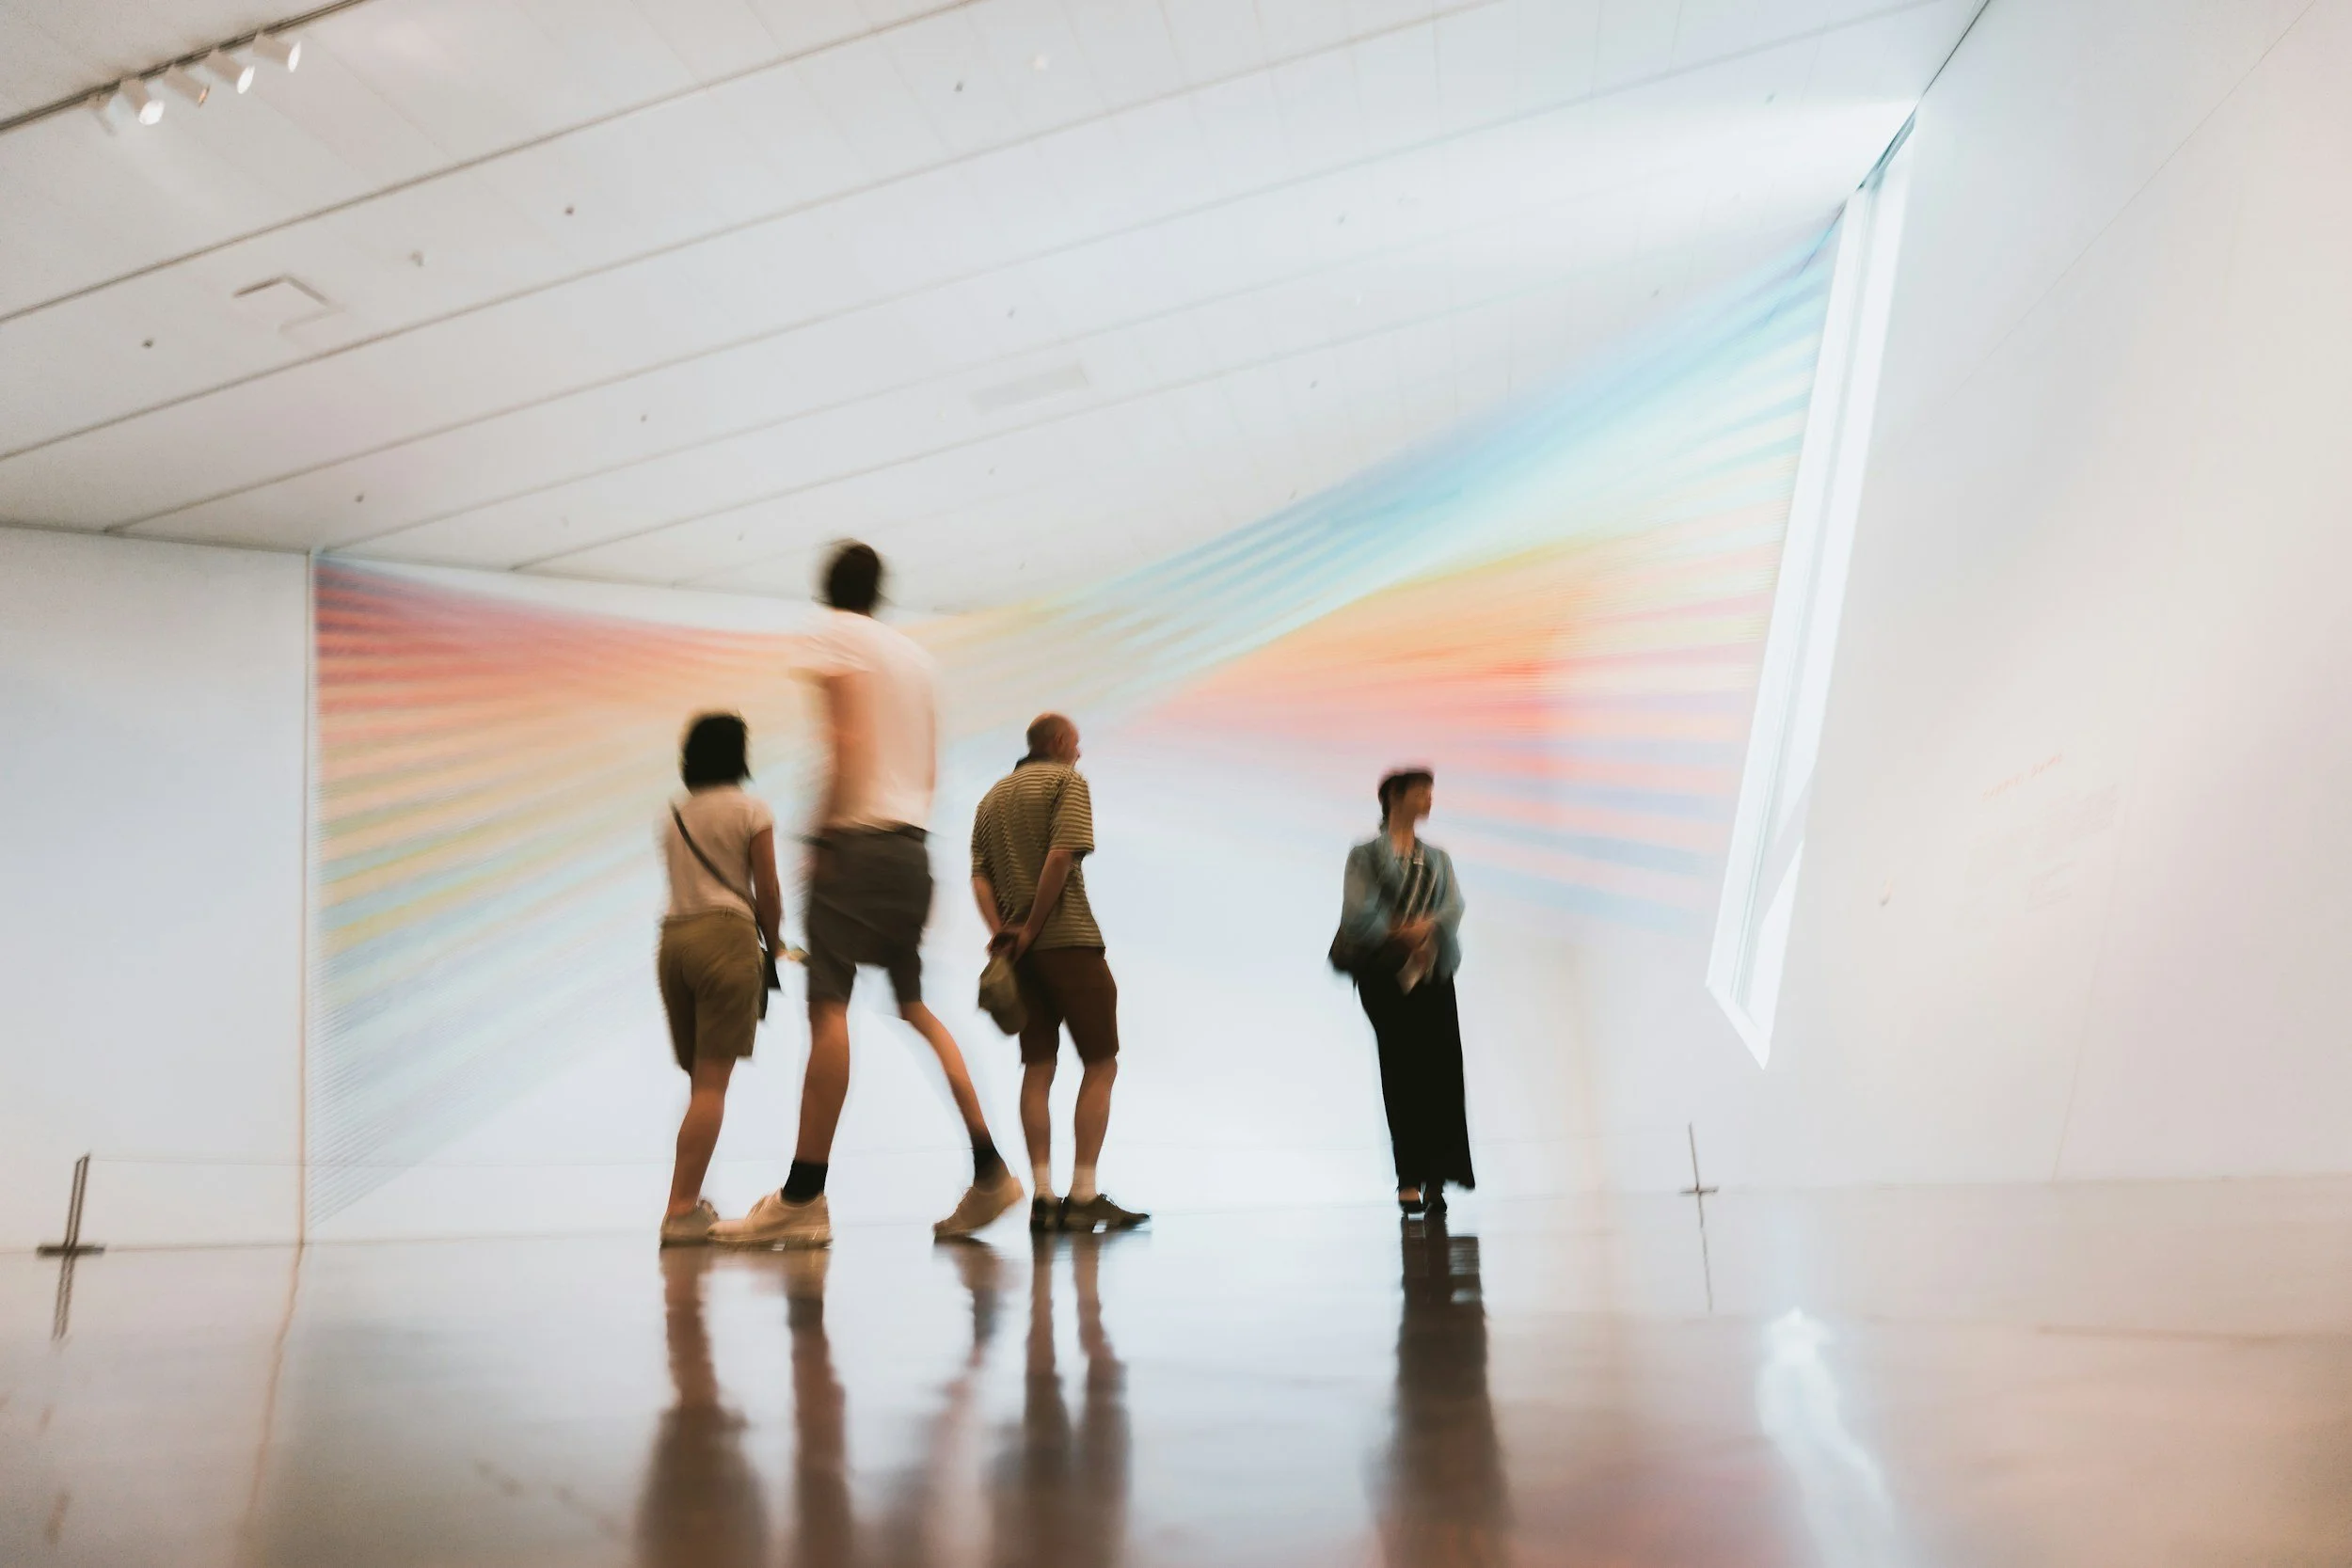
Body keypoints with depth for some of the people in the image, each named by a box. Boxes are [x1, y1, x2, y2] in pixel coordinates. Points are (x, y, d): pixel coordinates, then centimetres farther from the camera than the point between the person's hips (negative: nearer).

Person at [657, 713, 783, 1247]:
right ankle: (681, 1210, -10)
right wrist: (775, 944, 15)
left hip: (673, 937, 6)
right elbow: (767, 894, -1)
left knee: (700, 1079, 15)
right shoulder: (751, 810, 1)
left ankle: (689, 1201, 17)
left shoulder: (670, 815, 16)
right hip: (726, 935, -6)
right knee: (712, 1082, -6)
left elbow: (684, 883, 12)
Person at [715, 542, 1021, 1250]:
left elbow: (848, 742, -12)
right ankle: (990, 1171, 12)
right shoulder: (915, 654, 21)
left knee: (828, 1005, -9)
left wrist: (823, 831, -9)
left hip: (858, 839, -8)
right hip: (913, 843, 8)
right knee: (915, 1005, 13)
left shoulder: (837, 636, 0)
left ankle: (804, 1196, -10)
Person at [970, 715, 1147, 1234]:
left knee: (1037, 1068, 8)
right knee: (1100, 1065, -1)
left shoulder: (993, 796, 19)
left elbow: (979, 876, 8)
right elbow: (1062, 854, -16)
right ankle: (1084, 1196, -7)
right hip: (1069, 939, -7)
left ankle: (1042, 1196, 3)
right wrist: (1032, 928, -12)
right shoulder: (1067, 780, -1)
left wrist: (1001, 931, -3)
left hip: (1018, 947, 7)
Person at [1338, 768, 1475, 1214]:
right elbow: (1359, 912, -7)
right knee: (1402, 1071, -8)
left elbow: (1454, 906, 3)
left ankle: (1434, 1178, -4)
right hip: (1385, 975, -4)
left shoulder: (1438, 859, 21)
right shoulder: (1366, 855, 7)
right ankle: (1409, 1180, -4)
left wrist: (1422, 927, -15)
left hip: (1433, 973, 4)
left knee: (1440, 1069, -7)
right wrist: (1402, 940, -12)